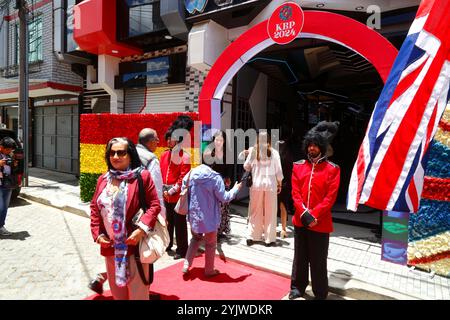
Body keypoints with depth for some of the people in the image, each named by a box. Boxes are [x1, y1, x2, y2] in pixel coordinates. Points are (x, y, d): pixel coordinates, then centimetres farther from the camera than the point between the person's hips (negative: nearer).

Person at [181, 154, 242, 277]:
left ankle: (186, 265, 21)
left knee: (196, 238, 27)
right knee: (210, 244, 15)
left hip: (194, 215, 5)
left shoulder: (191, 174, -7)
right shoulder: (215, 178, -21)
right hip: (209, 217, -4)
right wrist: (235, 189, 2)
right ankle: (209, 270, 29)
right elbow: (224, 198, -14)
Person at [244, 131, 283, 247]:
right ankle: (269, 239, 13)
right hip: (270, 183, -1)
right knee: (270, 212, 8)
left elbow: (246, 166, 2)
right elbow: (278, 170, 0)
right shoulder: (274, 152, -2)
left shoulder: (253, 151, -3)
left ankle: (252, 237, 12)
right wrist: (279, 184, 11)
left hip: (256, 183, 1)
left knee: (255, 211, 11)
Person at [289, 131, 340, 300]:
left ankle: (320, 293, 25)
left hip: (320, 222, -3)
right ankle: (297, 287, 32)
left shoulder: (332, 169, -3)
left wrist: (314, 214, -16)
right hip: (300, 220, 3)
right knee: (300, 256, 16)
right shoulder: (298, 166, 5)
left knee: (318, 260, 8)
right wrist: (303, 212, -13)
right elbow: (295, 192, 1)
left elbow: (331, 196, -9)